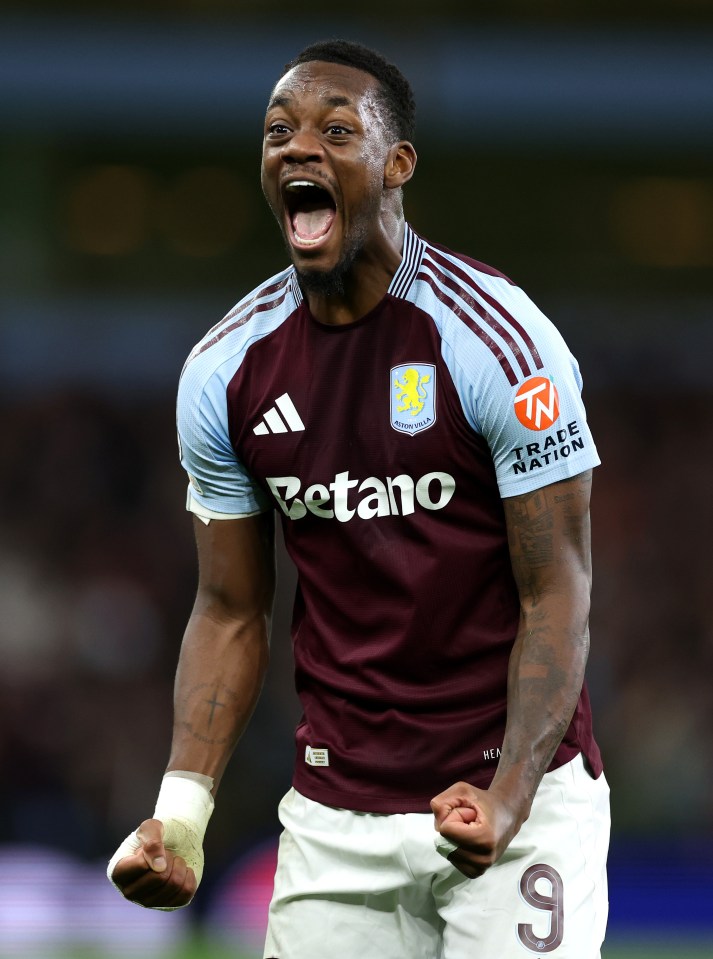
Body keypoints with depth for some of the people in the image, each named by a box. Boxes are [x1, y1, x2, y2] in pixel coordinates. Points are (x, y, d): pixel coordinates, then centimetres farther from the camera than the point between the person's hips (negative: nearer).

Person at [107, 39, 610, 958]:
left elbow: (554, 595, -11)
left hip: (517, 789, -4)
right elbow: (231, 612, 7)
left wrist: (509, 798, -24)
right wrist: (181, 806, -6)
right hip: (336, 809, 4)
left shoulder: (500, 343, -12)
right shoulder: (224, 371, 1)